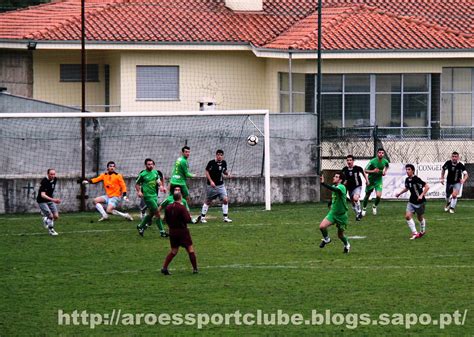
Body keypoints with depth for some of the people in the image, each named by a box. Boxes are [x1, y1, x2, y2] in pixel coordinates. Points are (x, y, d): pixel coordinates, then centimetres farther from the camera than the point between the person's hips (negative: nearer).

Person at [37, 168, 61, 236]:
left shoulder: (55, 179, -3)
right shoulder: (44, 182, -26)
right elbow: (42, 195, -37)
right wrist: (53, 199, -48)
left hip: (50, 200, 7)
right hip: (42, 201, -7)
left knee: (56, 216, -2)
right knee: (50, 216, -15)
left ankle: (45, 218, 28)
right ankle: (51, 230, 9)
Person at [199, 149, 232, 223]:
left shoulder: (224, 163, 1)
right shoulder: (211, 163, -12)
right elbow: (207, 172, -6)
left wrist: (227, 173, -8)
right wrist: (211, 181, -15)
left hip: (220, 185, 4)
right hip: (211, 185, -4)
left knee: (225, 200, -7)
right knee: (208, 201, 5)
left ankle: (225, 217, 0)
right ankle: (202, 217, 16)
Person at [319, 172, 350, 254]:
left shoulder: (341, 187, -23)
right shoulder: (334, 186, 2)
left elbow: (334, 189, -47)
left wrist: (323, 183, -56)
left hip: (341, 215, -6)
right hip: (333, 212, 6)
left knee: (340, 235, 8)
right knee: (322, 226, -17)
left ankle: (347, 245, 40)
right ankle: (326, 239, 12)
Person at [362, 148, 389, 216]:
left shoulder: (385, 161, -8)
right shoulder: (372, 161, -21)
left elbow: (387, 166, 18)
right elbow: (365, 170, -16)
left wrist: (385, 171, 1)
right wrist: (373, 171, -31)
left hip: (379, 181, 2)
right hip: (371, 180, -2)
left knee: (378, 196, -13)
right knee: (367, 195, 9)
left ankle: (375, 206, 18)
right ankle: (364, 208, 34)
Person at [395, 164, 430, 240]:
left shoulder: (416, 179, -21)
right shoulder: (407, 180, 1)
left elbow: (427, 187, -24)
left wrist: (421, 195, -31)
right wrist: (399, 193, 19)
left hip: (420, 202, -6)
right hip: (411, 201, 6)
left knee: (420, 218, 9)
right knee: (408, 216, -11)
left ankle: (422, 231, 36)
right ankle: (414, 233, -7)